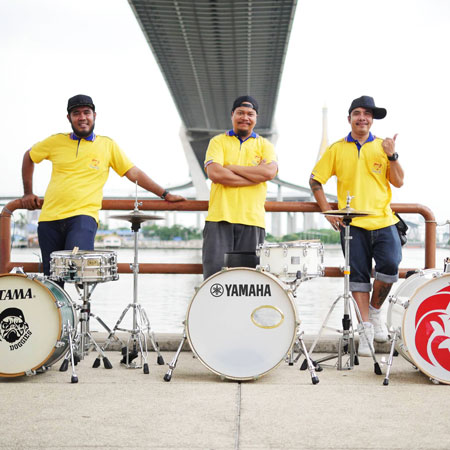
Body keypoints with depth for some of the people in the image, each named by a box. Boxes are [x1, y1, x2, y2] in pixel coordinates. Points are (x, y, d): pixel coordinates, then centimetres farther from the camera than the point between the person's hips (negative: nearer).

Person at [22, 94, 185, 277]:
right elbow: (29, 157, 25)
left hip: (84, 216, -2)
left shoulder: (108, 146, 7)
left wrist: (165, 194, 5)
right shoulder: (56, 142, 9)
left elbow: (134, 173, 9)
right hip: (50, 217, 3)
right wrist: (28, 193, 22)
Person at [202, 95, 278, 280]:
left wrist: (231, 168, -5)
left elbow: (269, 171, -6)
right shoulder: (218, 141, 11)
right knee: (214, 270, -7)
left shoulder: (264, 145, 15)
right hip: (220, 218, -1)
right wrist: (255, 175, -7)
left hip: (252, 221, 1)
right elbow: (214, 173, -7)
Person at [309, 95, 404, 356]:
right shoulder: (337, 149, 7)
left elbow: (399, 182, 5)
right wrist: (328, 211, 0)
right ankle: (366, 327, 10)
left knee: (390, 266, -15)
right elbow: (315, 180, 8)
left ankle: (375, 310, 11)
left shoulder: (383, 147, 10)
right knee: (358, 274, 1)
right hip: (352, 223, 0)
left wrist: (392, 156, -10)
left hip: (383, 221, 1)